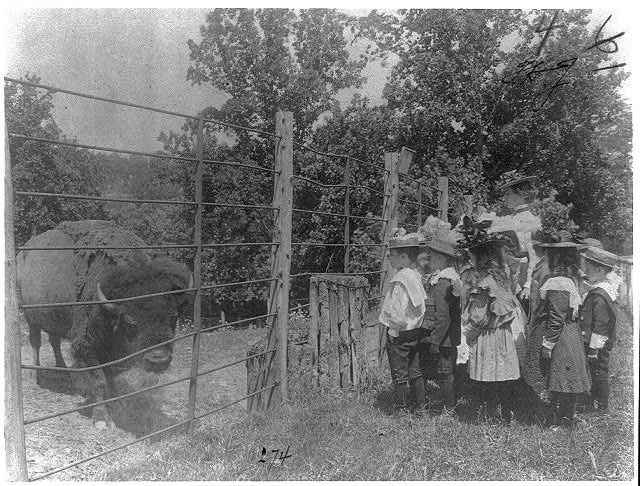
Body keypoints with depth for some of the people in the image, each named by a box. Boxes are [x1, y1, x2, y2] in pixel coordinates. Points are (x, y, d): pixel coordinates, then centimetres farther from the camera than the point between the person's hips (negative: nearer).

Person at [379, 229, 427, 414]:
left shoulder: (399, 280, -21)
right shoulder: (416, 275, 3)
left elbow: (397, 312, -26)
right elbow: (421, 306, 9)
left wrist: (393, 331, -13)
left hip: (399, 335, -8)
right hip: (415, 332, 8)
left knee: (400, 377, 4)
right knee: (415, 372, 18)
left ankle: (400, 409, 13)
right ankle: (421, 407, 27)